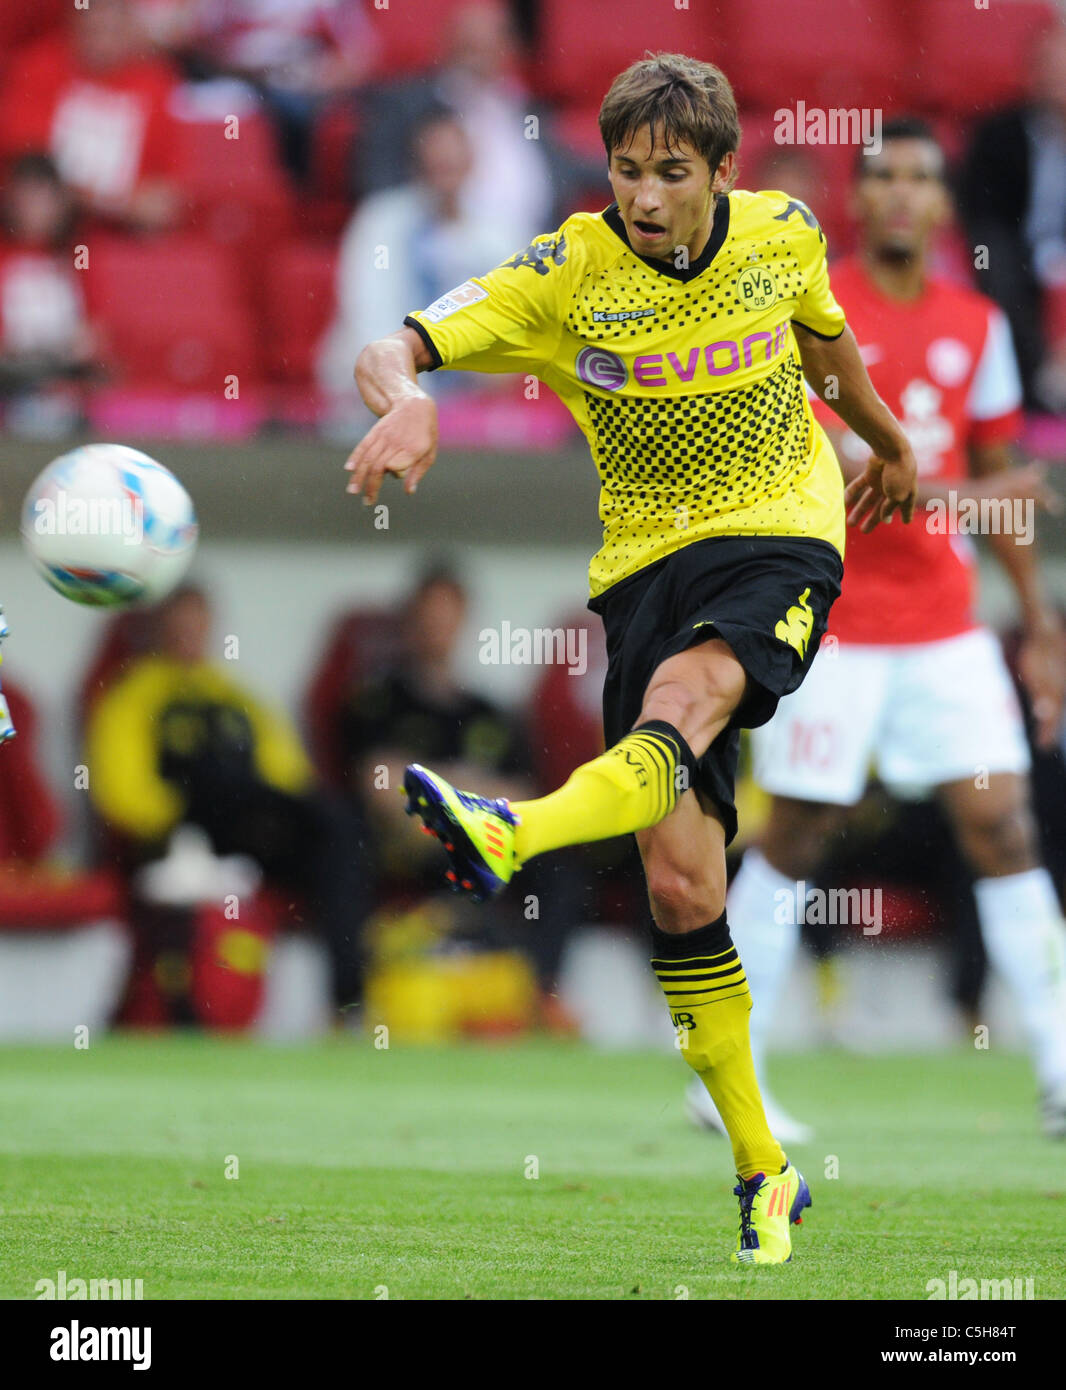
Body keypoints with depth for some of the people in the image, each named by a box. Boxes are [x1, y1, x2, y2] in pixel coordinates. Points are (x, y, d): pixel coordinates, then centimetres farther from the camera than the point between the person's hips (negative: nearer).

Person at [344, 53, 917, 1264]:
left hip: (782, 536, -1)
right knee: (680, 884, -6)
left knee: (683, 696, -36)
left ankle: (506, 840, -64)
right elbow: (387, 355, -20)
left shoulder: (783, 234, -3)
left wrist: (886, 439, 38)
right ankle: (762, 1173, 4)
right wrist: (405, 399, -45)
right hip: (648, 558, 1)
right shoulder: (565, 275, -10)